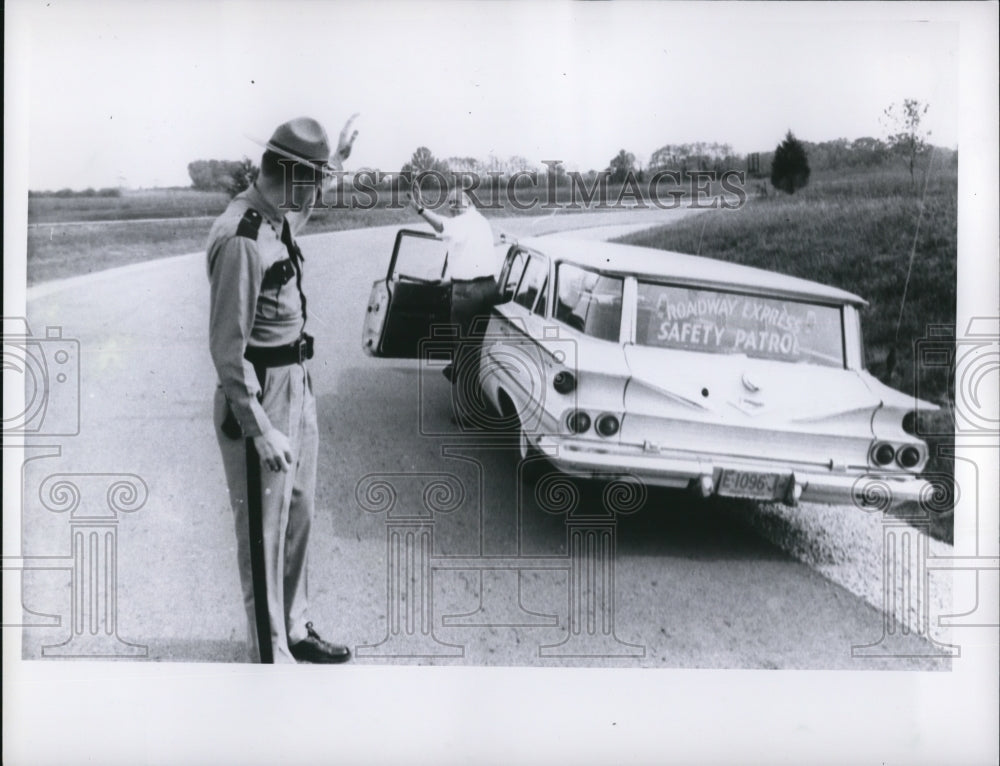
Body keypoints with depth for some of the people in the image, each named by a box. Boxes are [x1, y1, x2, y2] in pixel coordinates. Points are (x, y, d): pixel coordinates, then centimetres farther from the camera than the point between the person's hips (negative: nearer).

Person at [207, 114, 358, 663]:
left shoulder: (279, 219, 4)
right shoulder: (241, 240, -24)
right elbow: (227, 348, -24)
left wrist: (337, 158, 40)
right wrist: (261, 430, -24)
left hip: (296, 386, 10)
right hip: (260, 397, -10)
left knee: (298, 519, 20)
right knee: (264, 534, 2)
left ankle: (295, 630, 36)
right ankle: (272, 655, 15)